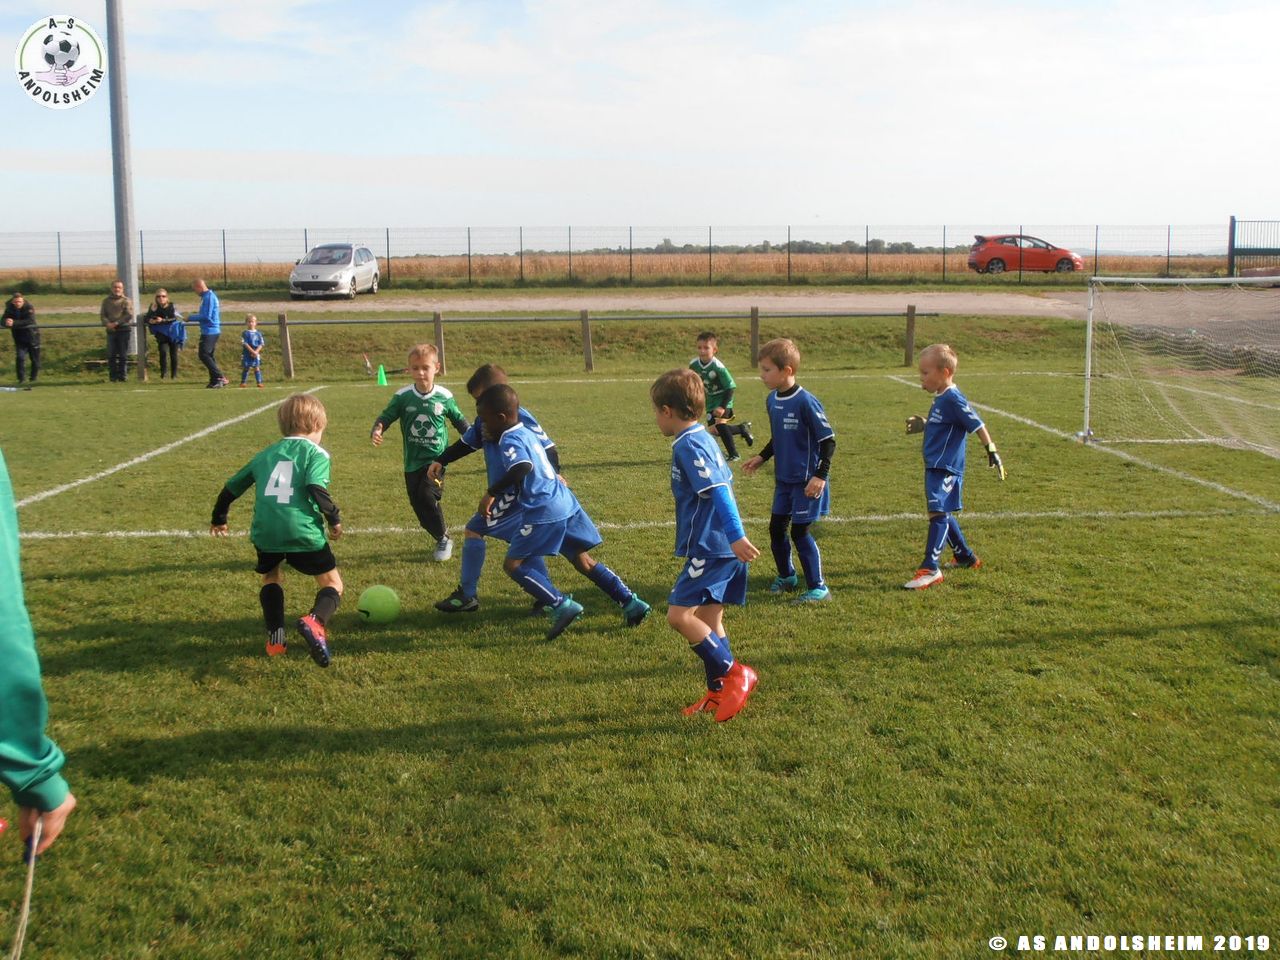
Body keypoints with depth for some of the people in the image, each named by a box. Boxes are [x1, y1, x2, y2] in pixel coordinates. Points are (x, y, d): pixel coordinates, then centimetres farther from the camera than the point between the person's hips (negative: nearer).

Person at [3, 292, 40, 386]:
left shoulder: (29, 308, -17)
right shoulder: (9, 309, -5)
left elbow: (30, 321, -30)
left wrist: (14, 323, -38)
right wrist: (8, 322, -33)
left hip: (32, 336, -2)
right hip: (19, 338, 2)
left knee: (35, 358, 8)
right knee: (20, 357, -11)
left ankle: (34, 377, 26)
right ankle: (22, 378, -5)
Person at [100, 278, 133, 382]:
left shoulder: (126, 301, 3)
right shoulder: (106, 301, 14)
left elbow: (129, 315, -9)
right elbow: (102, 315, 9)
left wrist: (117, 323, -16)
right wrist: (108, 323, -12)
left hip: (124, 330, -3)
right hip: (111, 331, 3)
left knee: (123, 355, -2)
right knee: (111, 355, 2)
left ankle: (123, 376, 4)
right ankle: (113, 377, 8)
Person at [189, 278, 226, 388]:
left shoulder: (209, 297, -15)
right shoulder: (206, 296, 16)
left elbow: (206, 316, -20)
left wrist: (191, 317, -10)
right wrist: (198, 314, 13)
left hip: (210, 331, -10)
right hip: (210, 331, 10)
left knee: (204, 355, -11)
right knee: (210, 356, 11)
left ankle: (219, 377, -11)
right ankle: (215, 380, 13)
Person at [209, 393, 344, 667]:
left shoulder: (266, 454, 22)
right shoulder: (315, 453, 6)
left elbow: (232, 487, 29)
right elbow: (316, 489, -12)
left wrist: (219, 518, 44)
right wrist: (335, 519, 0)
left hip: (265, 532, 4)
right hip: (303, 531, -4)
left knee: (272, 577, 30)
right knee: (332, 583, 9)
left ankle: (275, 637, 16)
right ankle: (315, 621, -21)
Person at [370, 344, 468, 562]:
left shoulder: (444, 397, -4)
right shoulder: (402, 396, -5)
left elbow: (459, 420, 10)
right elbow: (386, 416, -3)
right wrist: (377, 430, -23)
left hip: (436, 458, -3)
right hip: (412, 462, 3)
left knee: (427, 495, -21)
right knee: (418, 503, 5)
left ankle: (444, 538, -1)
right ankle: (442, 538, 25)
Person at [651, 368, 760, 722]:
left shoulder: (688, 445, -15)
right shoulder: (703, 438, 15)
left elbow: (718, 490, -24)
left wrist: (736, 535, -30)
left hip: (710, 548, -10)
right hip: (724, 547, 10)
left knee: (679, 615, -11)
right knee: (709, 619, 14)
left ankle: (734, 673, -5)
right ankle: (719, 692, 20)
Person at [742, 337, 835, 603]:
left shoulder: (805, 402, -21)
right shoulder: (772, 400, 4)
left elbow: (828, 440, -17)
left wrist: (820, 475, -20)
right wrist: (762, 457, 13)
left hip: (806, 481, -8)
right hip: (783, 479, 8)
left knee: (800, 532, -4)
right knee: (776, 527, 12)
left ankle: (818, 587, 9)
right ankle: (786, 576, 33)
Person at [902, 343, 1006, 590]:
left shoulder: (953, 399, -17)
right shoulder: (941, 399, 13)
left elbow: (977, 425, -18)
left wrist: (992, 452, -18)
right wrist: (923, 425, 23)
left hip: (945, 469, -11)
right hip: (936, 467, 11)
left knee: (938, 513, -15)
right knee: (943, 514, 20)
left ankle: (930, 569, -20)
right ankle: (965, 556, 37)